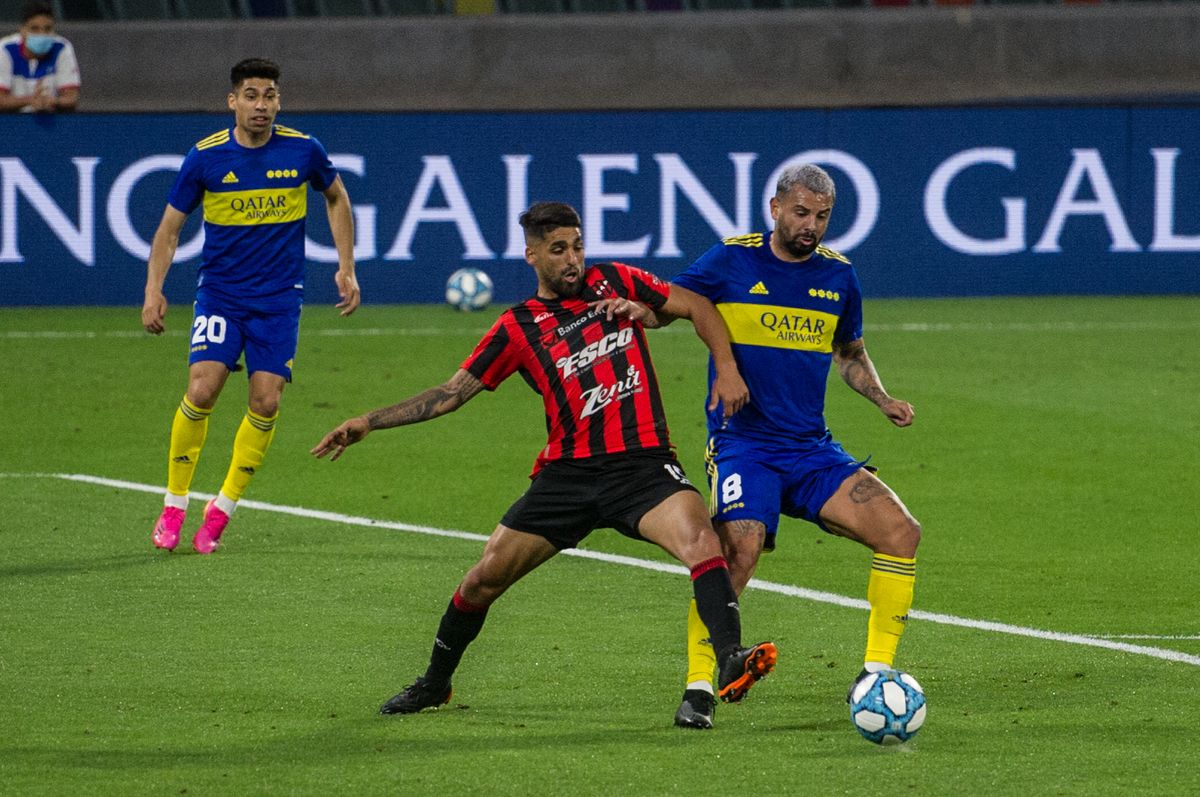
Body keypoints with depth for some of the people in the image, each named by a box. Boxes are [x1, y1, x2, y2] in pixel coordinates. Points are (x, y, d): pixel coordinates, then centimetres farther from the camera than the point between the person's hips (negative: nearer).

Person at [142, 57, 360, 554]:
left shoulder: (303, 150, -5)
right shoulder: (205, 156, -7)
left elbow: (336, 198, 15)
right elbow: (170, 227, 3)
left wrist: (346, 267, 11)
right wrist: (154, 290, -6)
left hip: (279, 298, 1)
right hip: (219, 295, -1)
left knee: (266, 401, -7)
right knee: (202, 389, -18)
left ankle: (221, 512, 9)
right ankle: (174, 505, -1)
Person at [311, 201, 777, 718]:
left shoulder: (615, 282, 8)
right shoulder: (518, 327, 6)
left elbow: (697, 307, 14)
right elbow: (452, 393, 10)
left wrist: (726, 369, -1)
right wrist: (369, 423, 4)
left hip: (641, 463, -1)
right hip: (567, 473, 1)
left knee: (700, 539, -29)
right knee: (485, 577, 1)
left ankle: (730, 660, -36)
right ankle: (435, 683, 23)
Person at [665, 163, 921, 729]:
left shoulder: (838, 276, 10)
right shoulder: (731, 263, -3)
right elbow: (663, 305, 0)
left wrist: (882, 400, 9)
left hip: (811, 449, 5)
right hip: (742, 443, -5)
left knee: (901, 532, -11)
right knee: (738, 550, -29)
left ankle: (875, 673, 0)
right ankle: (698, 687, -13)